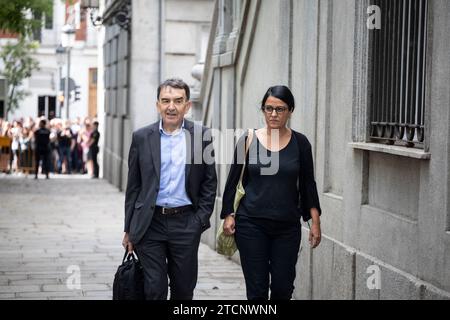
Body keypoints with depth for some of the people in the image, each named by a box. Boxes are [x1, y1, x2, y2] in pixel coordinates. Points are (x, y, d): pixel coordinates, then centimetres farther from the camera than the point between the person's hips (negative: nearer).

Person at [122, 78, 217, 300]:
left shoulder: (202, 135, 1)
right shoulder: (141, 137, 2)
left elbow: (209, 183, 5)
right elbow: (133, 186, 6)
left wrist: (201, 219, -3)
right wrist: (129, 230, 5)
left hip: (186, 223, 0)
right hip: (150, 223, 0)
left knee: (184, 289, 9)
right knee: (154, 290, 0)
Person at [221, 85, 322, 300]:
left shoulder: (299, 143, 2)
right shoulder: (249, 140, 0)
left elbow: (307, 184, 5)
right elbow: (233, 180, 5)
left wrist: (315, 221, 1)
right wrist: (228, 215, -1)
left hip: (287, 226, 1)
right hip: (252, 224, -1)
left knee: (283, 287, 4)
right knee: (257, 288, 0)